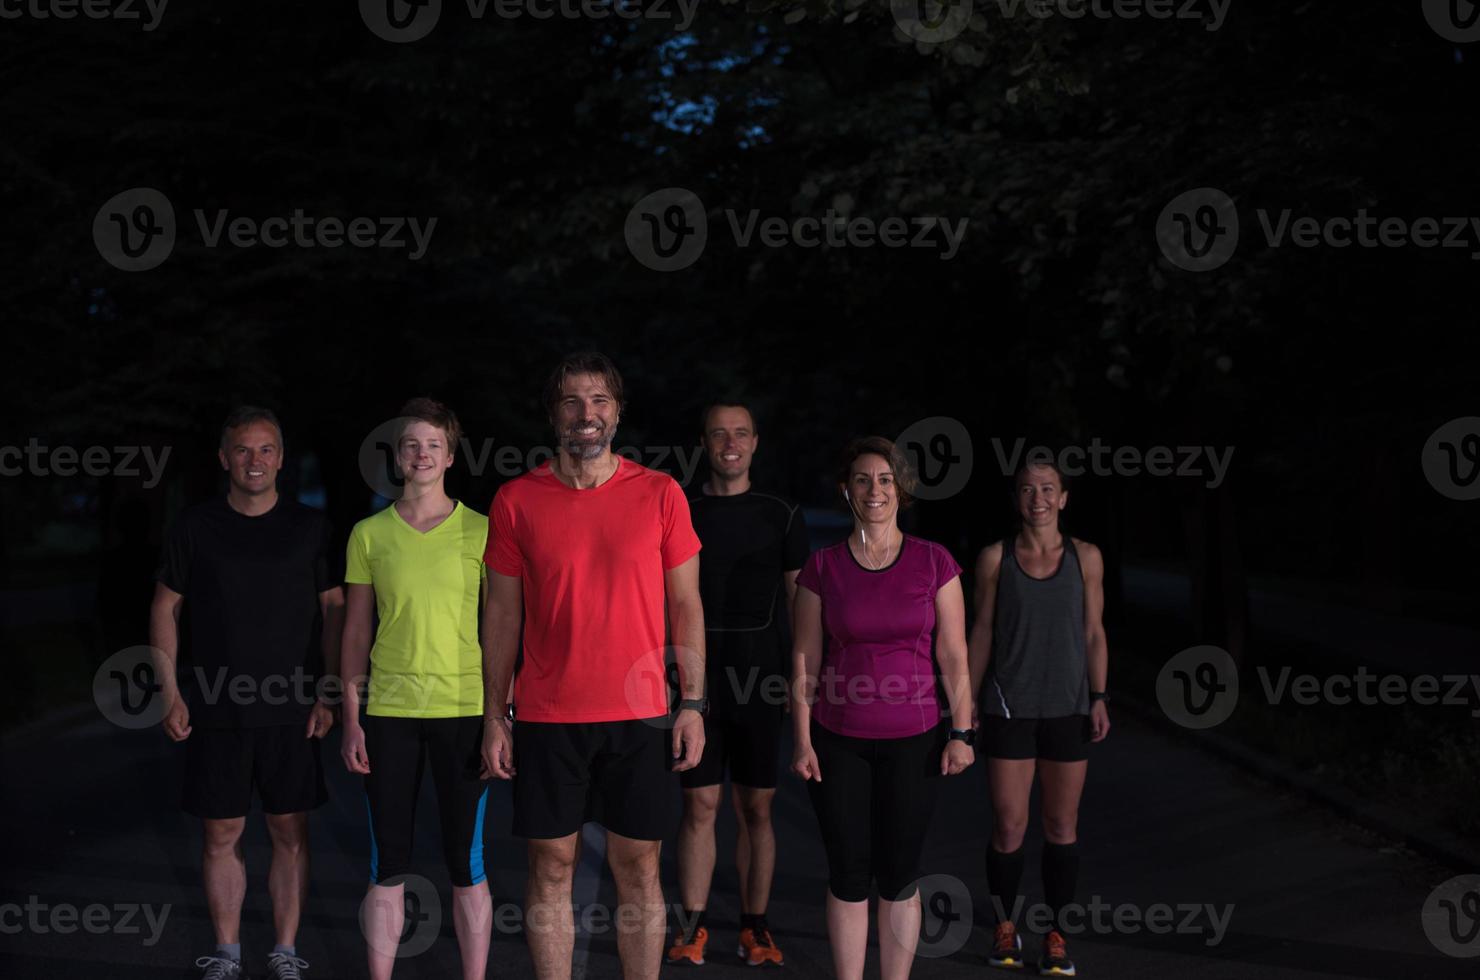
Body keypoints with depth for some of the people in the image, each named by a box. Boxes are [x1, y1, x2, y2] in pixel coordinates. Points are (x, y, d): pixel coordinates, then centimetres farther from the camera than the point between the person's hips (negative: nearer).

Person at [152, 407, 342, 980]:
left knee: (291, 833, 3)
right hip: (217, 711, 0)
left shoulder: (309, 527, 4)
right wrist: (170, 693, 2)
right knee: (221, 834, 5)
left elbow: (334, 611, 6)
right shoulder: (196, 528, 4)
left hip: (292, 712, 0)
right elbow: (164, 609, 10)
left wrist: (329, 694, -1)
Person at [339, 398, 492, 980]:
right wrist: (351, 719, 4)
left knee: (466, 866, 4)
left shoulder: (481, 531, 1)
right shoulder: (369, 534, 5)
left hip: (464, 712, -1)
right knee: (387, 869, 6)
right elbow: (356, 631, 9)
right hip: (389, 712, 1)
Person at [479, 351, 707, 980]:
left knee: (639, 868, 6)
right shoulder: (516, 500, 2)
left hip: (639, 715, 0)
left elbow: (685, 604, 6)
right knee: (551, 866, 5)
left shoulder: (659, 493, 2)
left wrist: (692, 703, 0)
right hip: (548, 716, 0)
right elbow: (502, 613, 6)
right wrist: (495, 715, 3)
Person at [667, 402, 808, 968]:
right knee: (699, 804, 0)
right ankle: (693, 929, 8)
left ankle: (755, 929, 13)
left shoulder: (782, 517, 6)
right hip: (698, 680, 0)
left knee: (756, 808, 5)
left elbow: (801, 604, 7)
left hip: (761, 682, 0)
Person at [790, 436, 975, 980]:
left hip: (912, 740, 0)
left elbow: (953, 655, 0)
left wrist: (961, 733, -3)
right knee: (848, 875, 5)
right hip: (839, 741, 0)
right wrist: (802, 739, -2)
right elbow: (805, 659, 1)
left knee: (899, 876, 6)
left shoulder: (935, 562, -2)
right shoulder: (822, 567, -1)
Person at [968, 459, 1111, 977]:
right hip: (1009, 707, -1)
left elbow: (1093, 633, 5)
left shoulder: (1086, 557, 2)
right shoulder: (995, 557, -1)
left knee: (1062, 826, 6)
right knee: (1008, 827, 0)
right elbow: (982, 632, 4)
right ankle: (1006, 928, 19)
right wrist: (967, 703, 2)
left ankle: (1057, 935, 18)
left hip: (1067, 707, 1)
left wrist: (1099, 698, -3)